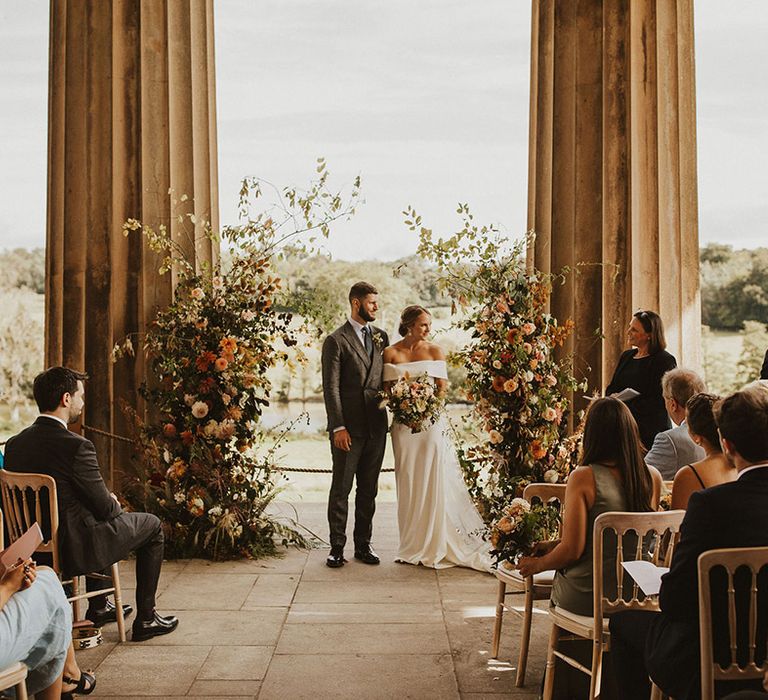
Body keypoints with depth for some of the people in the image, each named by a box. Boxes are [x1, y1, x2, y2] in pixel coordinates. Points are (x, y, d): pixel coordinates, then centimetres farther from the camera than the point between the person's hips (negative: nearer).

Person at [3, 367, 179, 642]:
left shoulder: (15, 444, -2)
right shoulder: (75, 446, -24)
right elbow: (105, 507, -15)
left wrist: (105, 500, 12)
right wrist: (113, 503, 9)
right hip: (75, 549, -8)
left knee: (100, 517, 36)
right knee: (152, 525, 15)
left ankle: (98, 607, 41)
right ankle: (145, 619, 20)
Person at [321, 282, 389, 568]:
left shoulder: (380, 336, 12)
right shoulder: (336, 341, -5)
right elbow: (331, 388, -9)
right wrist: (338, 427, -15)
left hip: (376, 426, 5)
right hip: (349, 427, -5)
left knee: (368, 489, 11)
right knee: (341, 489, 3)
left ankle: (363, 544, 20)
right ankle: (337, 547, 11)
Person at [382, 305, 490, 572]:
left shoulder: (434, 350, 3)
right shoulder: (391, 353, 3)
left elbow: (442, 388, 1)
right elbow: (387, 389, 3)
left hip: (432, 422, 0)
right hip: (404, 424, 1)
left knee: (434, 481, -3)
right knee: (408, 484, 5)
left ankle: (436, 546, 5)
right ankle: (413, 547, 14)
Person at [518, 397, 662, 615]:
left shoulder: (583, 478, -16)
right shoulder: (653, 477, -1)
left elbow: (571, 551, -16)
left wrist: (537, 564, 5)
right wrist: (554, 544, 18)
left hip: (586, 598, -4)